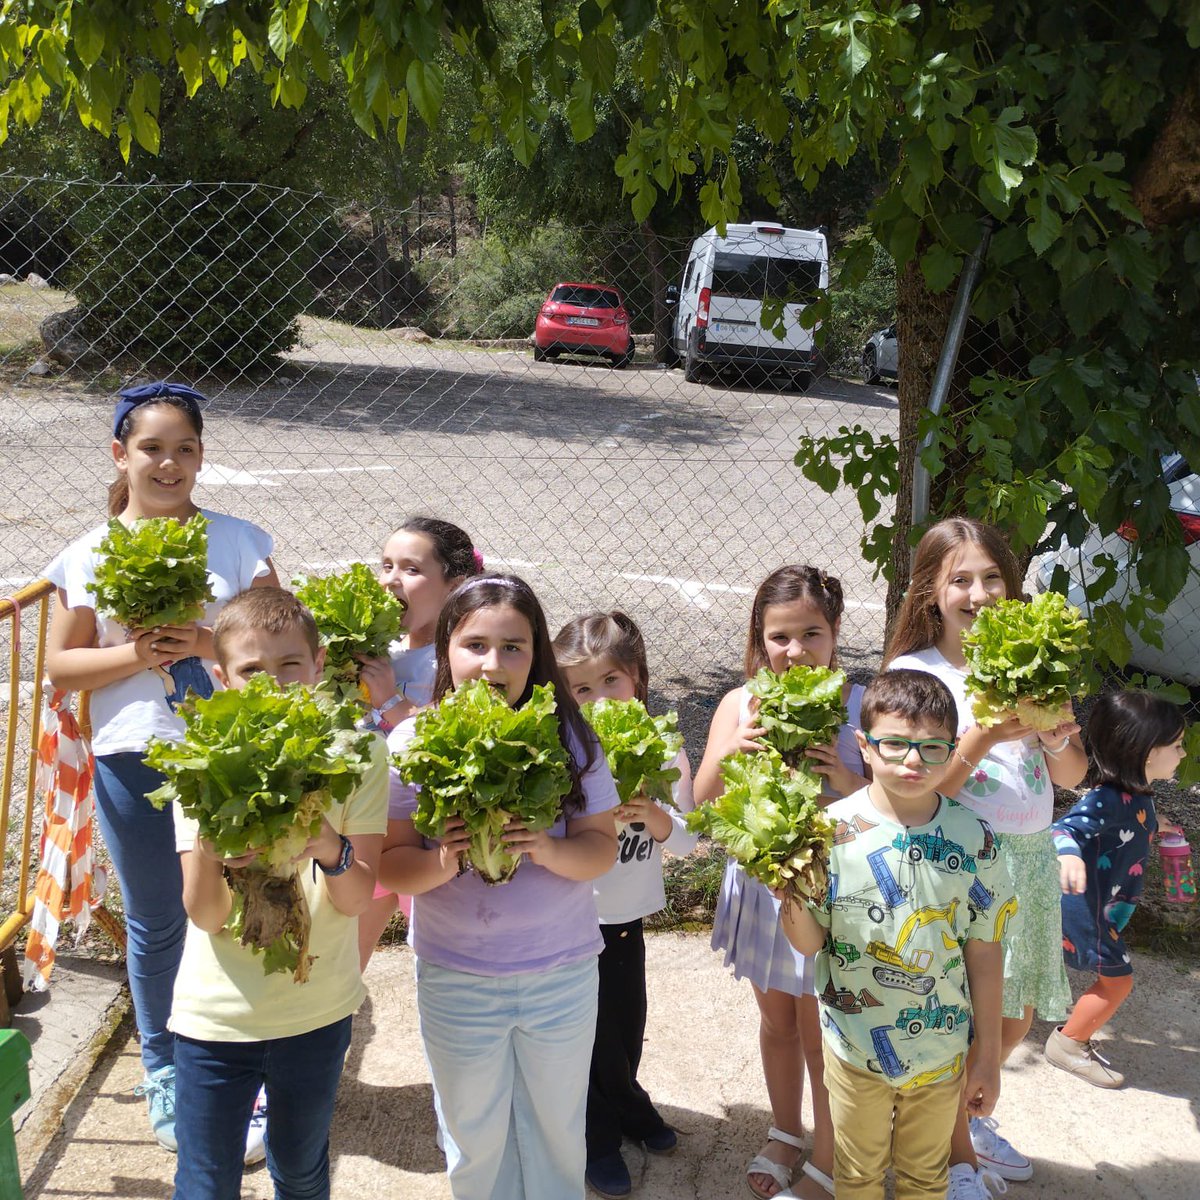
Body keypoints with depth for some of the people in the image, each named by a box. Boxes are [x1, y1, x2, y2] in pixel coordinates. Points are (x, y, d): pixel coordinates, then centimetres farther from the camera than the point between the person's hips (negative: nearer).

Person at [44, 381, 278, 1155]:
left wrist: (210, 643, -18)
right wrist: (135, 655, -15)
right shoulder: (89, 555, 2)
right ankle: (165, 1077, 35)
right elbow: (61, 667, 3)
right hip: (134, 759, 1)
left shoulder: (239, 541, 1)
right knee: (157, 926, 15)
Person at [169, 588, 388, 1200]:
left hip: (319, 1011, 1)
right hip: (217, 1013, -1)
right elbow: (205, 917, -13)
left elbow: (357, 899, -13)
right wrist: (210, 854, -34)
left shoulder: (357, 753, -10)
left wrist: (331, 849, -34)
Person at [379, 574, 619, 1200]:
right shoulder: (413, 743, -10)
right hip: (456, 977, 0)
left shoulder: (567, 737, -8)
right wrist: (441, 862, -27)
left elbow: (601, 847, -6)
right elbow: (389, 865, -7)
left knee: (557, 1128, 18)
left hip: (562, 971, 1)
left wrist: (549, 850, -26)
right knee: (474, 1136, 18)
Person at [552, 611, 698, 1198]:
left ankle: (624, 1104, 48)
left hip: (629, 916, 4)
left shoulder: (663, 750, -7)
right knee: (594, 1031, 11)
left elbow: (687, 840, -5)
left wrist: (657, 818, -25)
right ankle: (599, 1137, 33)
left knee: (628, 1023, 21)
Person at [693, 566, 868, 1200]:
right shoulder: (741, 705, -7)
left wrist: (849, 780, -29)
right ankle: (785, 1132, 46)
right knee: (776, 1017, 22)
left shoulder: (861, 706, -13)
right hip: (762, 881, 3)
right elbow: (705, 804, -7)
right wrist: (730, 751, -24)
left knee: (821, 1032, 7)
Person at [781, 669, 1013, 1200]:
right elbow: (809, 942, -11)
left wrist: (988, 1054, 1)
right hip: (855, 1047, -1)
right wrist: (791, 898, -32)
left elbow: (984, 950, -4)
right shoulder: (833, 830, -16)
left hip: (942, 1050, 1)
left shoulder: (973, 838, -10)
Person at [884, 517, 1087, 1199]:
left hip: (1031, 855, 5)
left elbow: (1072, 775, 5)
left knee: (1015, 1015, 18)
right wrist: (987, 733, -28)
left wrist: (1054, 734, -16)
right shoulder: (913, 671, -11)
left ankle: (972, 1116, 46)